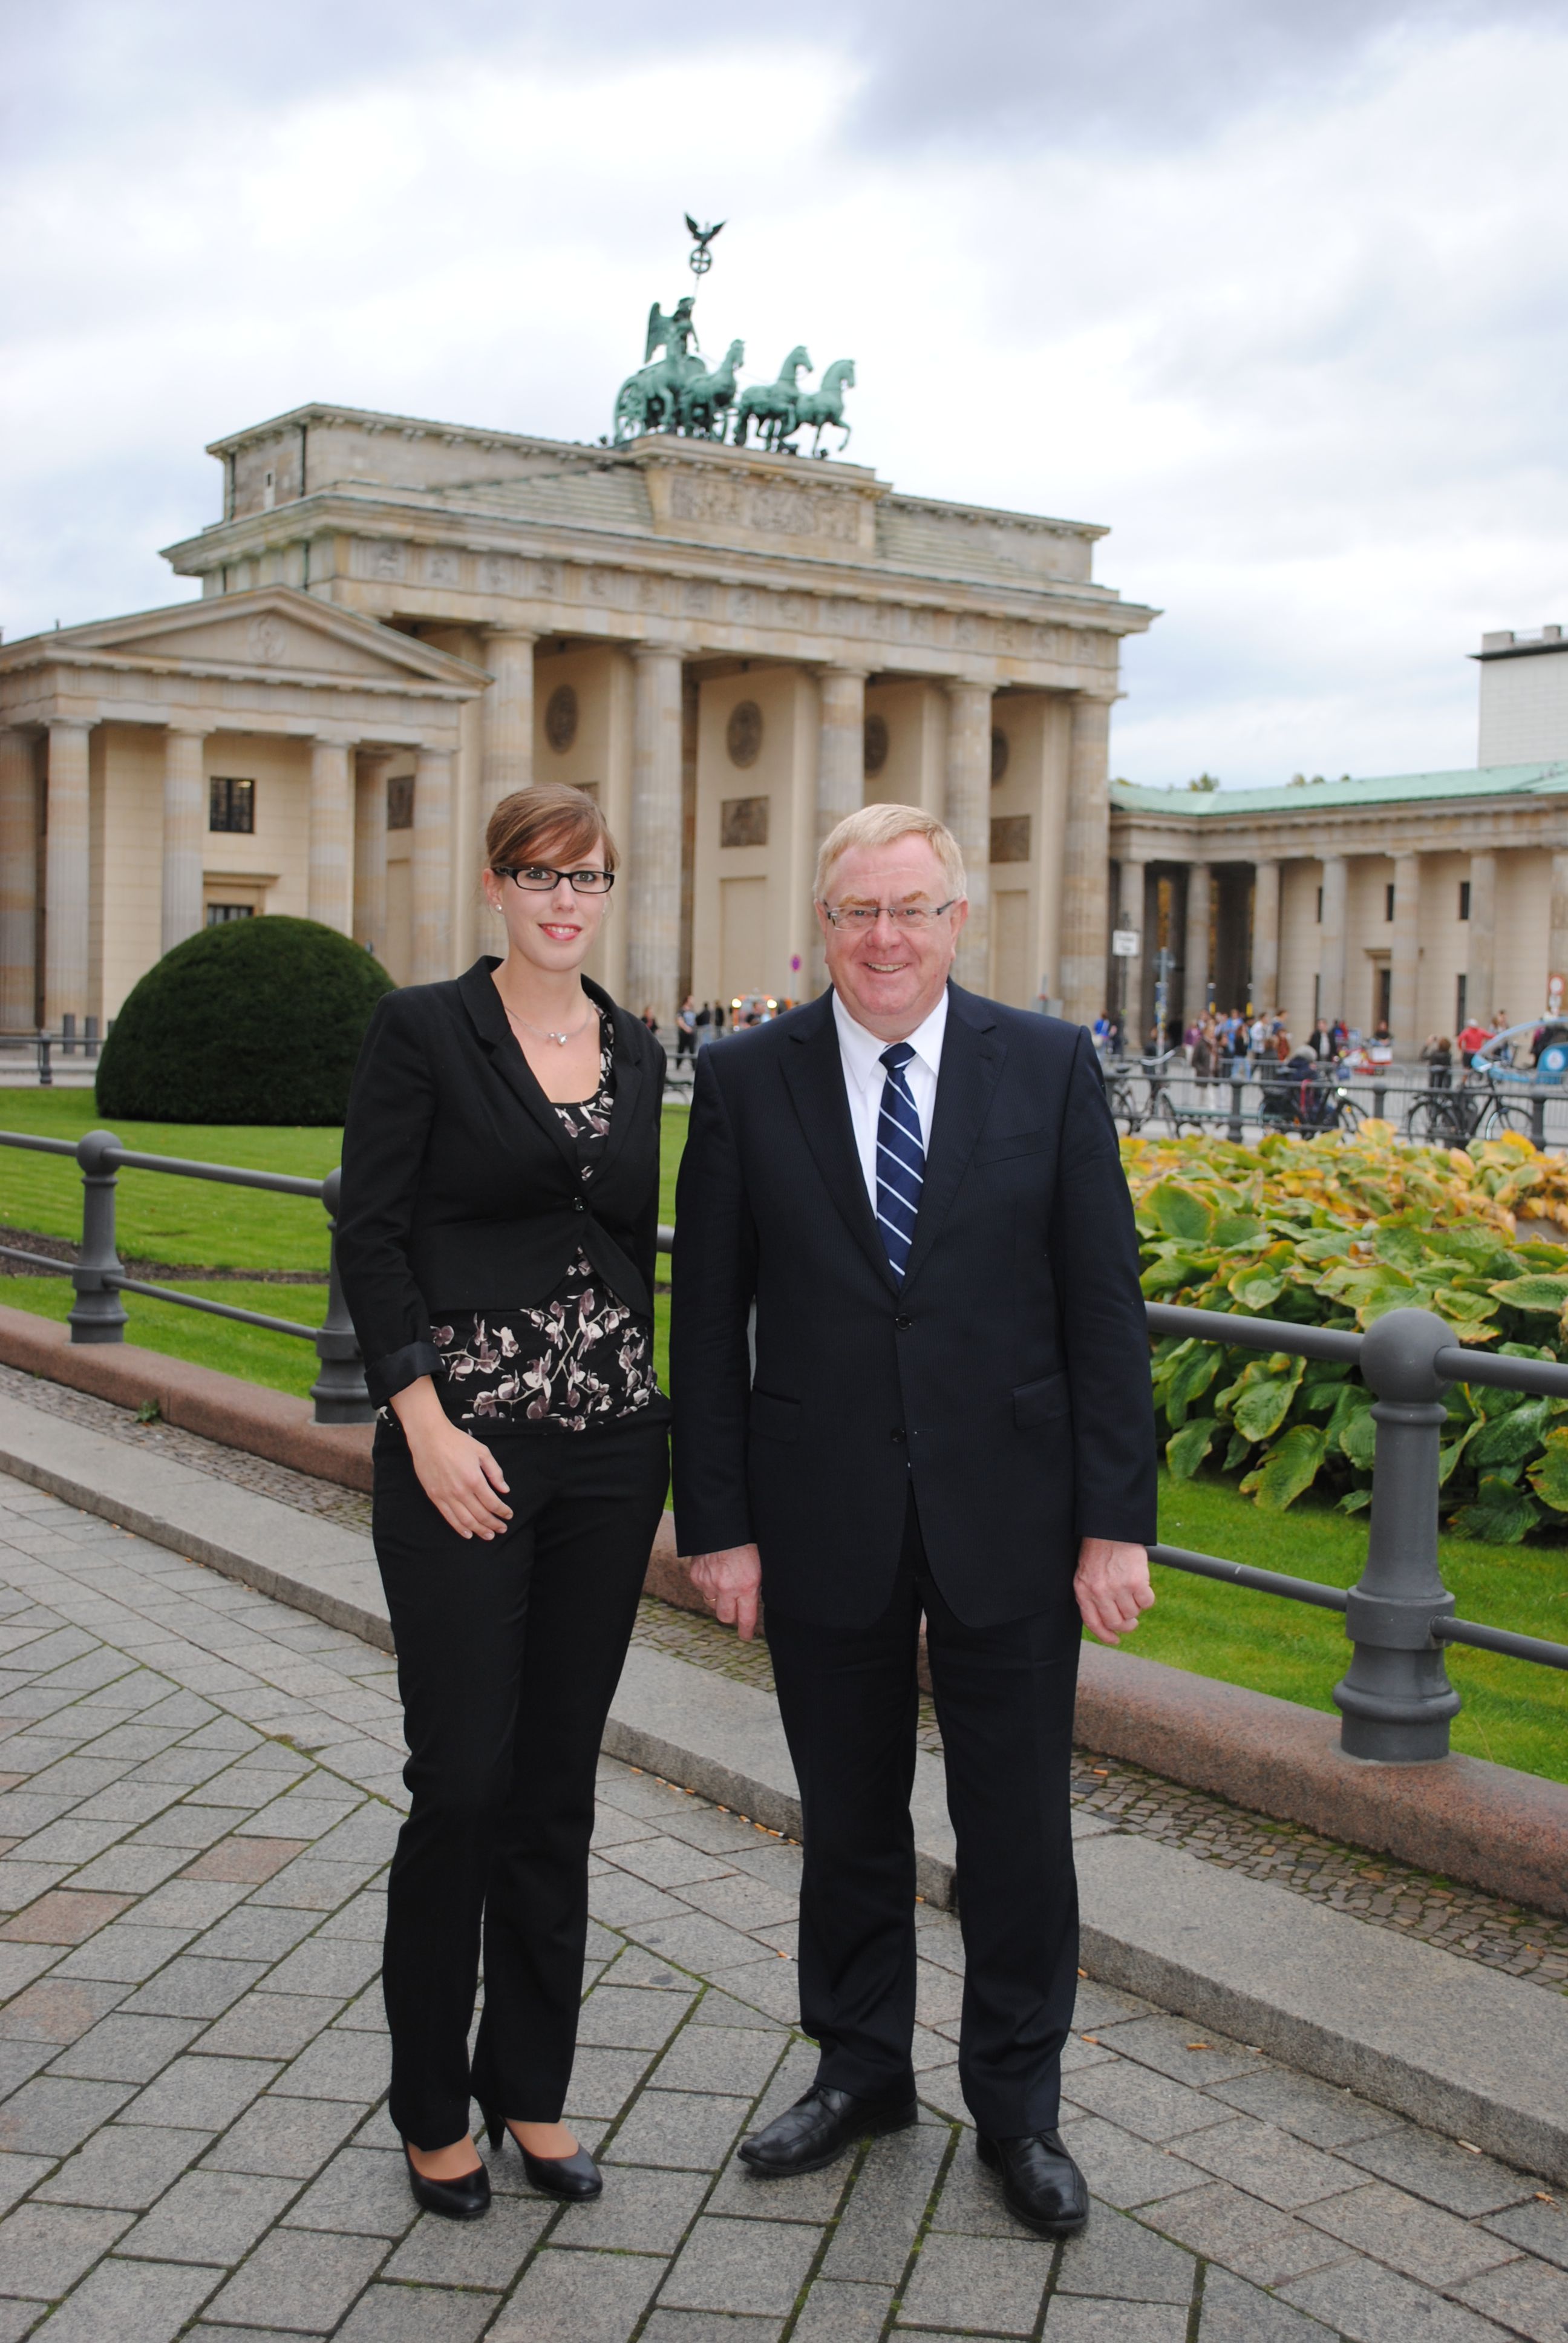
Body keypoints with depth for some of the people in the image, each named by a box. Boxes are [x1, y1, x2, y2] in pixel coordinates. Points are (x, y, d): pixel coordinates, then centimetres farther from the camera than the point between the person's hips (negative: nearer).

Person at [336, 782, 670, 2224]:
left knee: (560, 1781, 11)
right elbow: (369, 1238, -7)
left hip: (609, 1450, 5)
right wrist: (428, 1424, -15)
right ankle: (434, 2105, 19)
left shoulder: (635, 1054, 11)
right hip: (464, 1450, -5)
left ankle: (532, 2087, 25)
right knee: (462, 1779, -1)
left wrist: (649, 1443, 13)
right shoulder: (422, 1030, -4)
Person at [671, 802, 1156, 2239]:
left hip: (1011, 1514, 0)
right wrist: (716, 1523, -3)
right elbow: (709, 1323, 0)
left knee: (1016, 1823, 10)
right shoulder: (747, 1082, -2)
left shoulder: (1051, 1067, -2)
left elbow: (1104, 1303, -3)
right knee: (848, 1816, 16)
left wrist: (1117, 1519, -7)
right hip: (826, 1520, 1)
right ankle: (861, 2067, 37)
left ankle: (1018, 2103, 30)